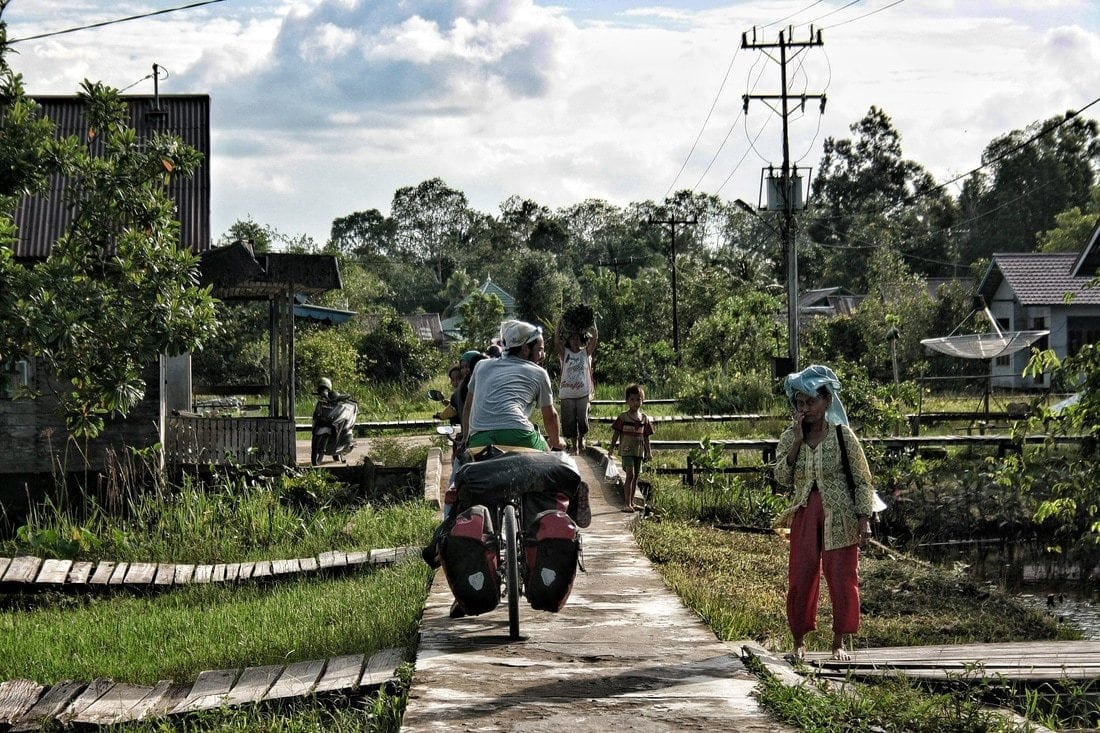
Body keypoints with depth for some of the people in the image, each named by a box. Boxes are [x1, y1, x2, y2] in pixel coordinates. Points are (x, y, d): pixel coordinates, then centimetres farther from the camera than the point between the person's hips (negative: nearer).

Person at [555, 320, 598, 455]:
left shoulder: (586, 352, 5)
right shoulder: (564, 353, 3)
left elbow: (595, 338, -5)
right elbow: (556, 341, -11)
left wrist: (592, 323, -11)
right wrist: (560, 323, -16)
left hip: (583, 393, 0)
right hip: (567, 394, 0)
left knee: (583, 419, -3)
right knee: (570, 421, 3)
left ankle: (581, 439, 25)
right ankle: (575, 445, 18)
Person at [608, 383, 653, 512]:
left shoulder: (645, 418, 7)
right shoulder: (623, 417, -4)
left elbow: (646, 436, 12)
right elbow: (616, 433, -1)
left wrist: (648, 451, 11)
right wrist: (612, 446, -6)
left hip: (639, 452, 5)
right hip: (627, 450, -5)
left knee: (635, 477, 10)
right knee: (630, 474, -15)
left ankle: (631, 502, 20)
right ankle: (627, 503, -14)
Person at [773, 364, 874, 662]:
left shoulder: (843, 435, -4)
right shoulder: (789, 438, 4)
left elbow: (862, 480, -2)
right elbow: (783, 477, -9)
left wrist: (864, 520, -9)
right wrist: (798, 440, -14)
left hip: (839, 517, -2)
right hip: (804, 515, 2)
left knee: (842, 578, 0)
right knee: (800, 578, 2)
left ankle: (839, 643, 12)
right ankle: (799, 641, 15)